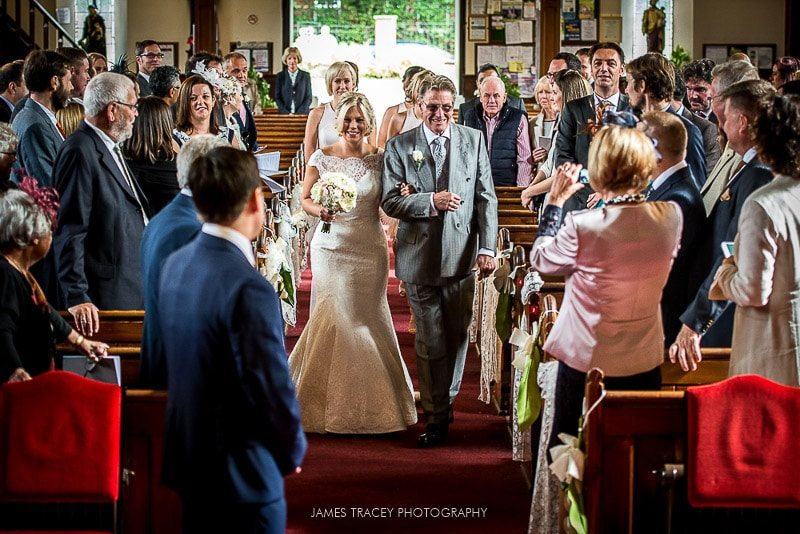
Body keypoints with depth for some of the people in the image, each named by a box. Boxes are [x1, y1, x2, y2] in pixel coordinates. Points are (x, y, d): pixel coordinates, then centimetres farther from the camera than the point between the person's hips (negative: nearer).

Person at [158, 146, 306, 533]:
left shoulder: (176, 265, 0)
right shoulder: (249, 289, -25)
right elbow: (274, 388, -20)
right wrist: (292, 452, -2)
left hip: (188, 458, 8)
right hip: (242, 472, -8)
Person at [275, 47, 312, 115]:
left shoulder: (305, 76, 7)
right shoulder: (280, 76, 8)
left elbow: (308, 98, 6)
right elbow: (277, 97, 6)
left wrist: (298, 113, -7)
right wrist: (287, 113, -7)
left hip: (302, 114, 0)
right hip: (284, 115, 0)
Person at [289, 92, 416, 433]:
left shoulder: (380, 159, 0)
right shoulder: (322, 157, 0)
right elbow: (305, 199, 4)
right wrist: (318, 210, -17)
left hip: (368, 249, 0)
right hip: (330, 247, 0)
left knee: (365, 319, 6)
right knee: (331, 318, -3)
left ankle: (369, 403, 19)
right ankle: (329, 404, 10)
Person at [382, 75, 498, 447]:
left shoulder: (473, 140, 4)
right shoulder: (399, 146, 0)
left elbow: (486, 198, 3)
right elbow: (390, 201, -4)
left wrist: (488, 248, -4)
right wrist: (432, 201, -19)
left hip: (462, 254, 1)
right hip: (419, 256, -1)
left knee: (457, 336, 10)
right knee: (430, 342, 2)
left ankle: (447, 399, 29)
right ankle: (436, 417, 11)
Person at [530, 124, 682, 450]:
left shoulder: (582, 226, -22)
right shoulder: (671, 217, -10)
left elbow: (540, 261, -4)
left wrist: (555, 202, 3)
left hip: (585, 364, -3)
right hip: (645, 362, 3)